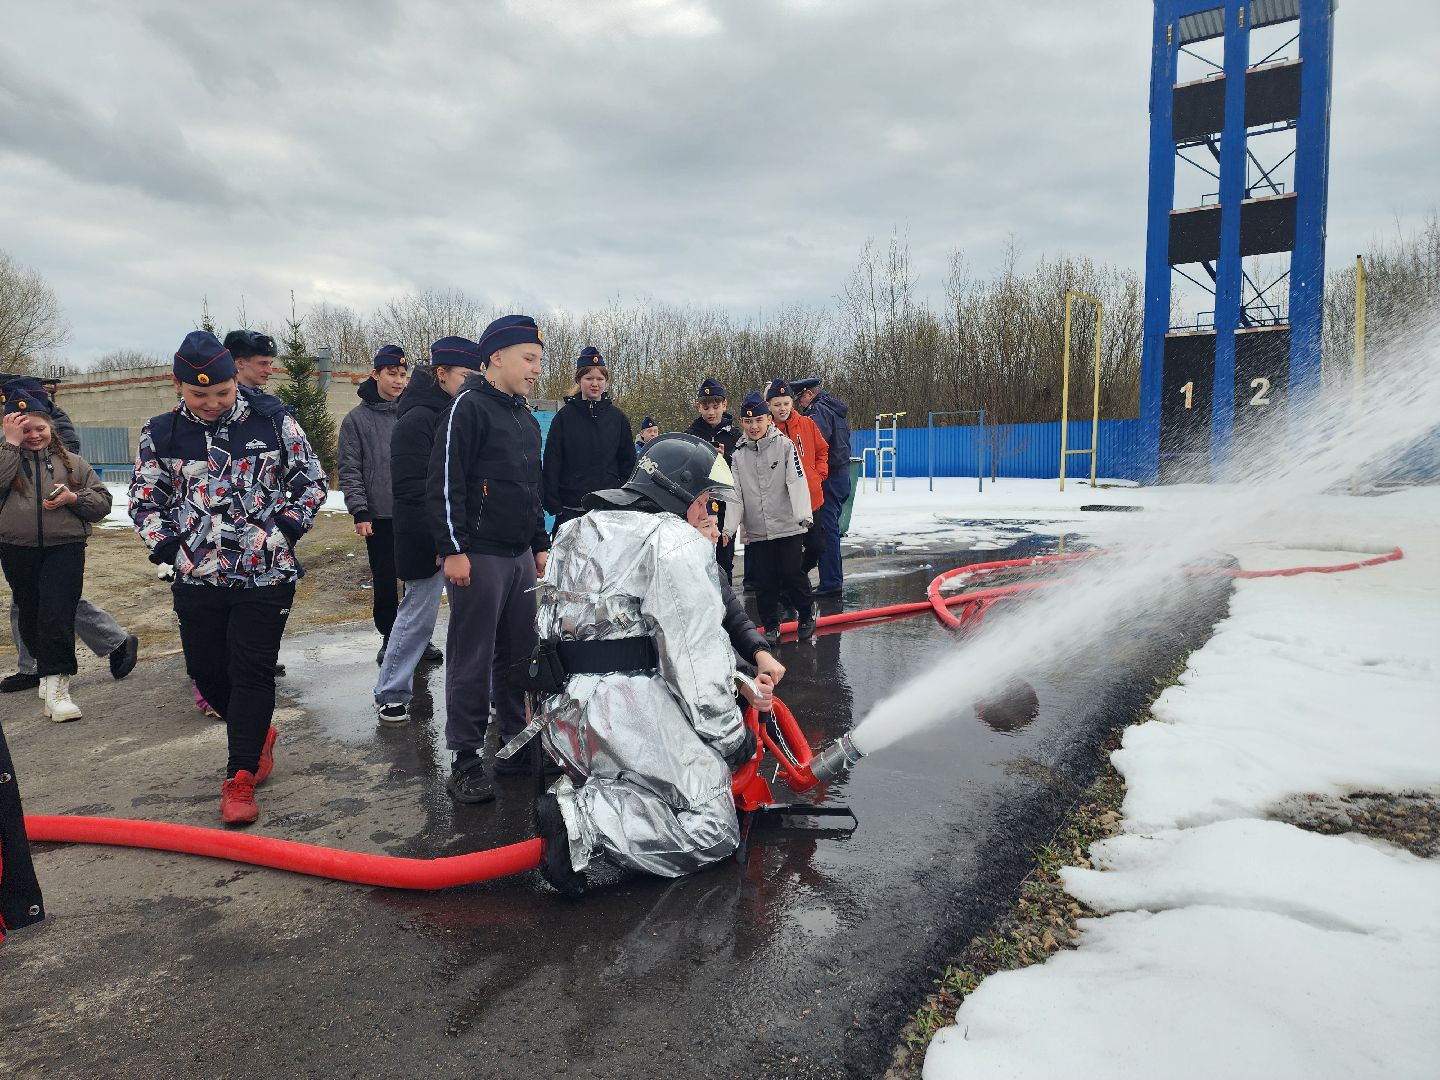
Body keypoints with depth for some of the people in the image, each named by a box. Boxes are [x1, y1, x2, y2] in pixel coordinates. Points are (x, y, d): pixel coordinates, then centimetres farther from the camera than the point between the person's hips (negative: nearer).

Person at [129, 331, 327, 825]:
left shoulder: (273, 421, -3)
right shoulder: (161, 434, 2)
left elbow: (311, 482, 5)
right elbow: (144, 502, 11)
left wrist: (284, 531, -6)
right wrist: (170, 549, -3)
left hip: (265, 576, -3)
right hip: (196, 579, 3)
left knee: (253, 672, -3)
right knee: (206, 669, 12)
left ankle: (240, 777, 6)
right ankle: (258, 733, 38)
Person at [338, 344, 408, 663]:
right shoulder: (357, 419, 1)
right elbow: (348, 469, -1)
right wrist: (359, 510, -9)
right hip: (380, 516, -2)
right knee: (385, 583, 6)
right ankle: (389, 639, 21)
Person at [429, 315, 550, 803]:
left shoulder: (527, 420, 18)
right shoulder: (469, 406, -8)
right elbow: (445, 481, -14)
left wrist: (541, 545, 23)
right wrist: (453, 548, -17)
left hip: (520, 556, 8)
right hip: (479, 556, -8)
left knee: (520, 653, 13)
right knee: (472, 660, -2)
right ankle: (465, 759, 7)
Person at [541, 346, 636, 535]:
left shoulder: (617, 417, 6)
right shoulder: (565, 416, 0)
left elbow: (628, 462, 9)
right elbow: (551, 463, -1)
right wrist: (553, 505, -6)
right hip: (571, 508, -2)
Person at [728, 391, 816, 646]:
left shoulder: (784, 445, -3)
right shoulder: (739, 454, 6)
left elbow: (797, 481, -11)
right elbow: (735, 494, 4)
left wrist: (803, 513, -23)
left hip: (787, 527, -3)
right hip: (756, 530, 3)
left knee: (792, 573, -1)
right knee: (764, 581, 5)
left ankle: (807, 612, 24)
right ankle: (770, 626, 20)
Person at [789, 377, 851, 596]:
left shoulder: (819, 410, -12)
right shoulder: (834, 409, 20)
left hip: (827, 479, -10)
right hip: (841, 475, 10)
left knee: (826, 529, -7)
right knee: (831, 527, 16)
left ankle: (830, 582, -6)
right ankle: (835, 577, 24)